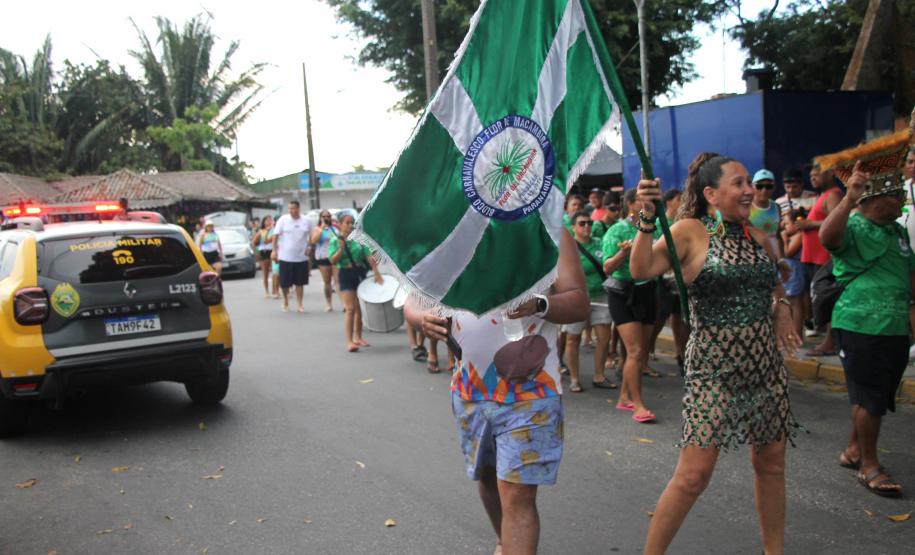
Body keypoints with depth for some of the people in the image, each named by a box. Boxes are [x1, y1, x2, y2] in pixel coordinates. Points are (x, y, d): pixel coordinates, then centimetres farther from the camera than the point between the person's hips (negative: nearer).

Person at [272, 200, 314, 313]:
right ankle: (285, 301, 26)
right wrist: (274, 250, -10)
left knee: (300, 282, 5)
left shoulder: (306, 221, 1)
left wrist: (309, 247, 4)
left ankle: (300, 304, 15)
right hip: (285, 256, -1)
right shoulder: (283, 219, -6)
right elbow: (275, 235, -4)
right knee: (285, 283, 5)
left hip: (301, 257, 1)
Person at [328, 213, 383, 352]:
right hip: (345, 274, -4)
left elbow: (369, 257, 2)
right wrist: (341, 249, -23)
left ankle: (358, 337, 26)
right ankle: (349, 341, -11)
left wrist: (376, 273, -6)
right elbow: (333, 260, -8)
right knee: (350, 309, -11)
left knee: (360, 308, 11)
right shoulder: (335, 240, -3)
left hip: (360, 273, 4)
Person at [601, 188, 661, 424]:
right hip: (623, 293, -6)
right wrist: (623, 252, -27)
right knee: (635, 351, -12)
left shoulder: (654, 229, 7)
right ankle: (638, 405, -6)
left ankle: (624, 398, 22)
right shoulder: (618, 230, -8)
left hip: (648, 292, 6)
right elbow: (608, 268, -12)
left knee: (641, 352, 9)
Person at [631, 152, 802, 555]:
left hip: (766, 365, 6)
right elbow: (641, 270, -24)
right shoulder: (691, 231, -8)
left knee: (771, 463, 14)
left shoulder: (757, 237, 9)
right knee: (693, 475, -6)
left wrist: (782, 306, 9)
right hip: (715, 368, -6)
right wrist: (647, 218, -33)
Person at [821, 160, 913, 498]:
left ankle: (854, 450, 33)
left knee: (876, 397, 16)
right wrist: (849, 198, -44)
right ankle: (868, 465, 12)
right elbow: (827, 237, -35)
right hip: (861, 326, -8)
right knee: (870, 398, -1)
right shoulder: (852, 227, -12)